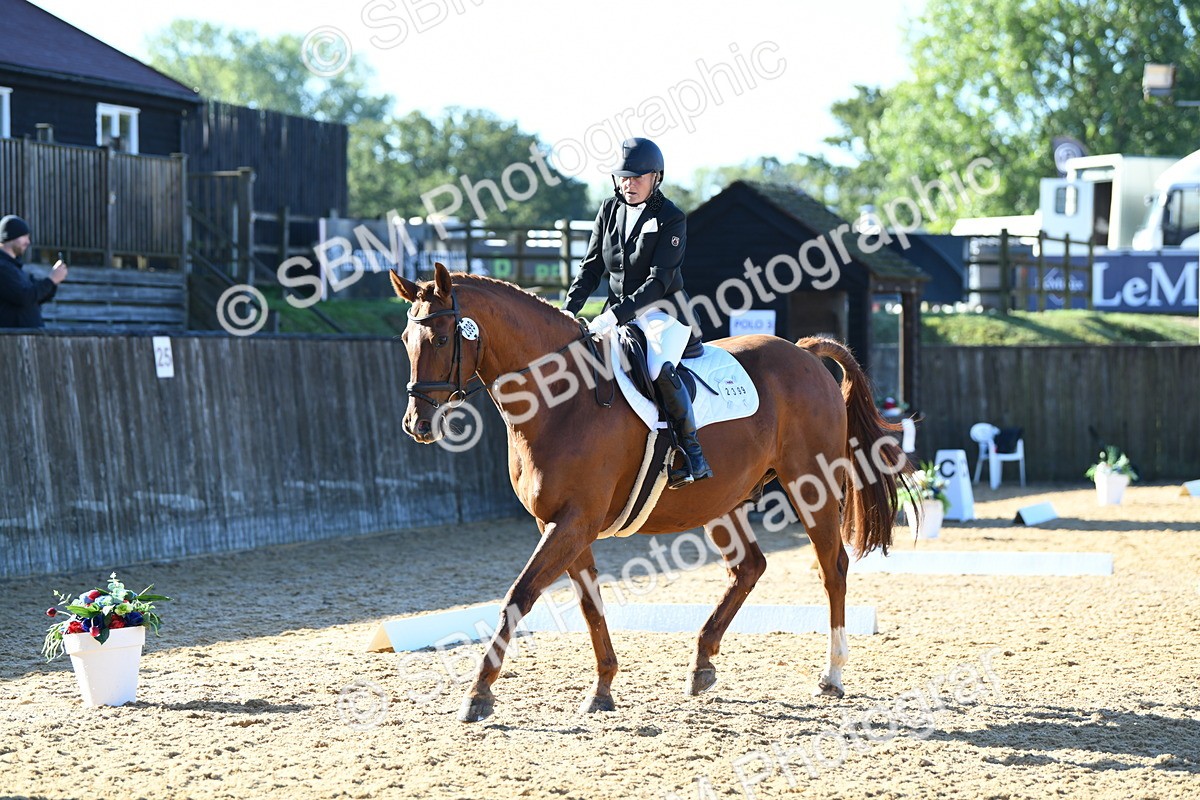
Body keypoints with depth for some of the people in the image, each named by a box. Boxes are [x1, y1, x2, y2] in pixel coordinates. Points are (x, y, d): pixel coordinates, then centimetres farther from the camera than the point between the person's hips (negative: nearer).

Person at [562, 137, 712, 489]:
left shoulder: (671, 218, -12)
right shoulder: (610, 210, 6)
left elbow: (659, 280, -19)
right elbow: (591, 266, 10)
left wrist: (618, 313, -29)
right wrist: (568, 309, -4)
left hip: (662, 310, -7)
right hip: (619, 311, 7)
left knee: (660, 369, -32)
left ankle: (692, 453, -23)